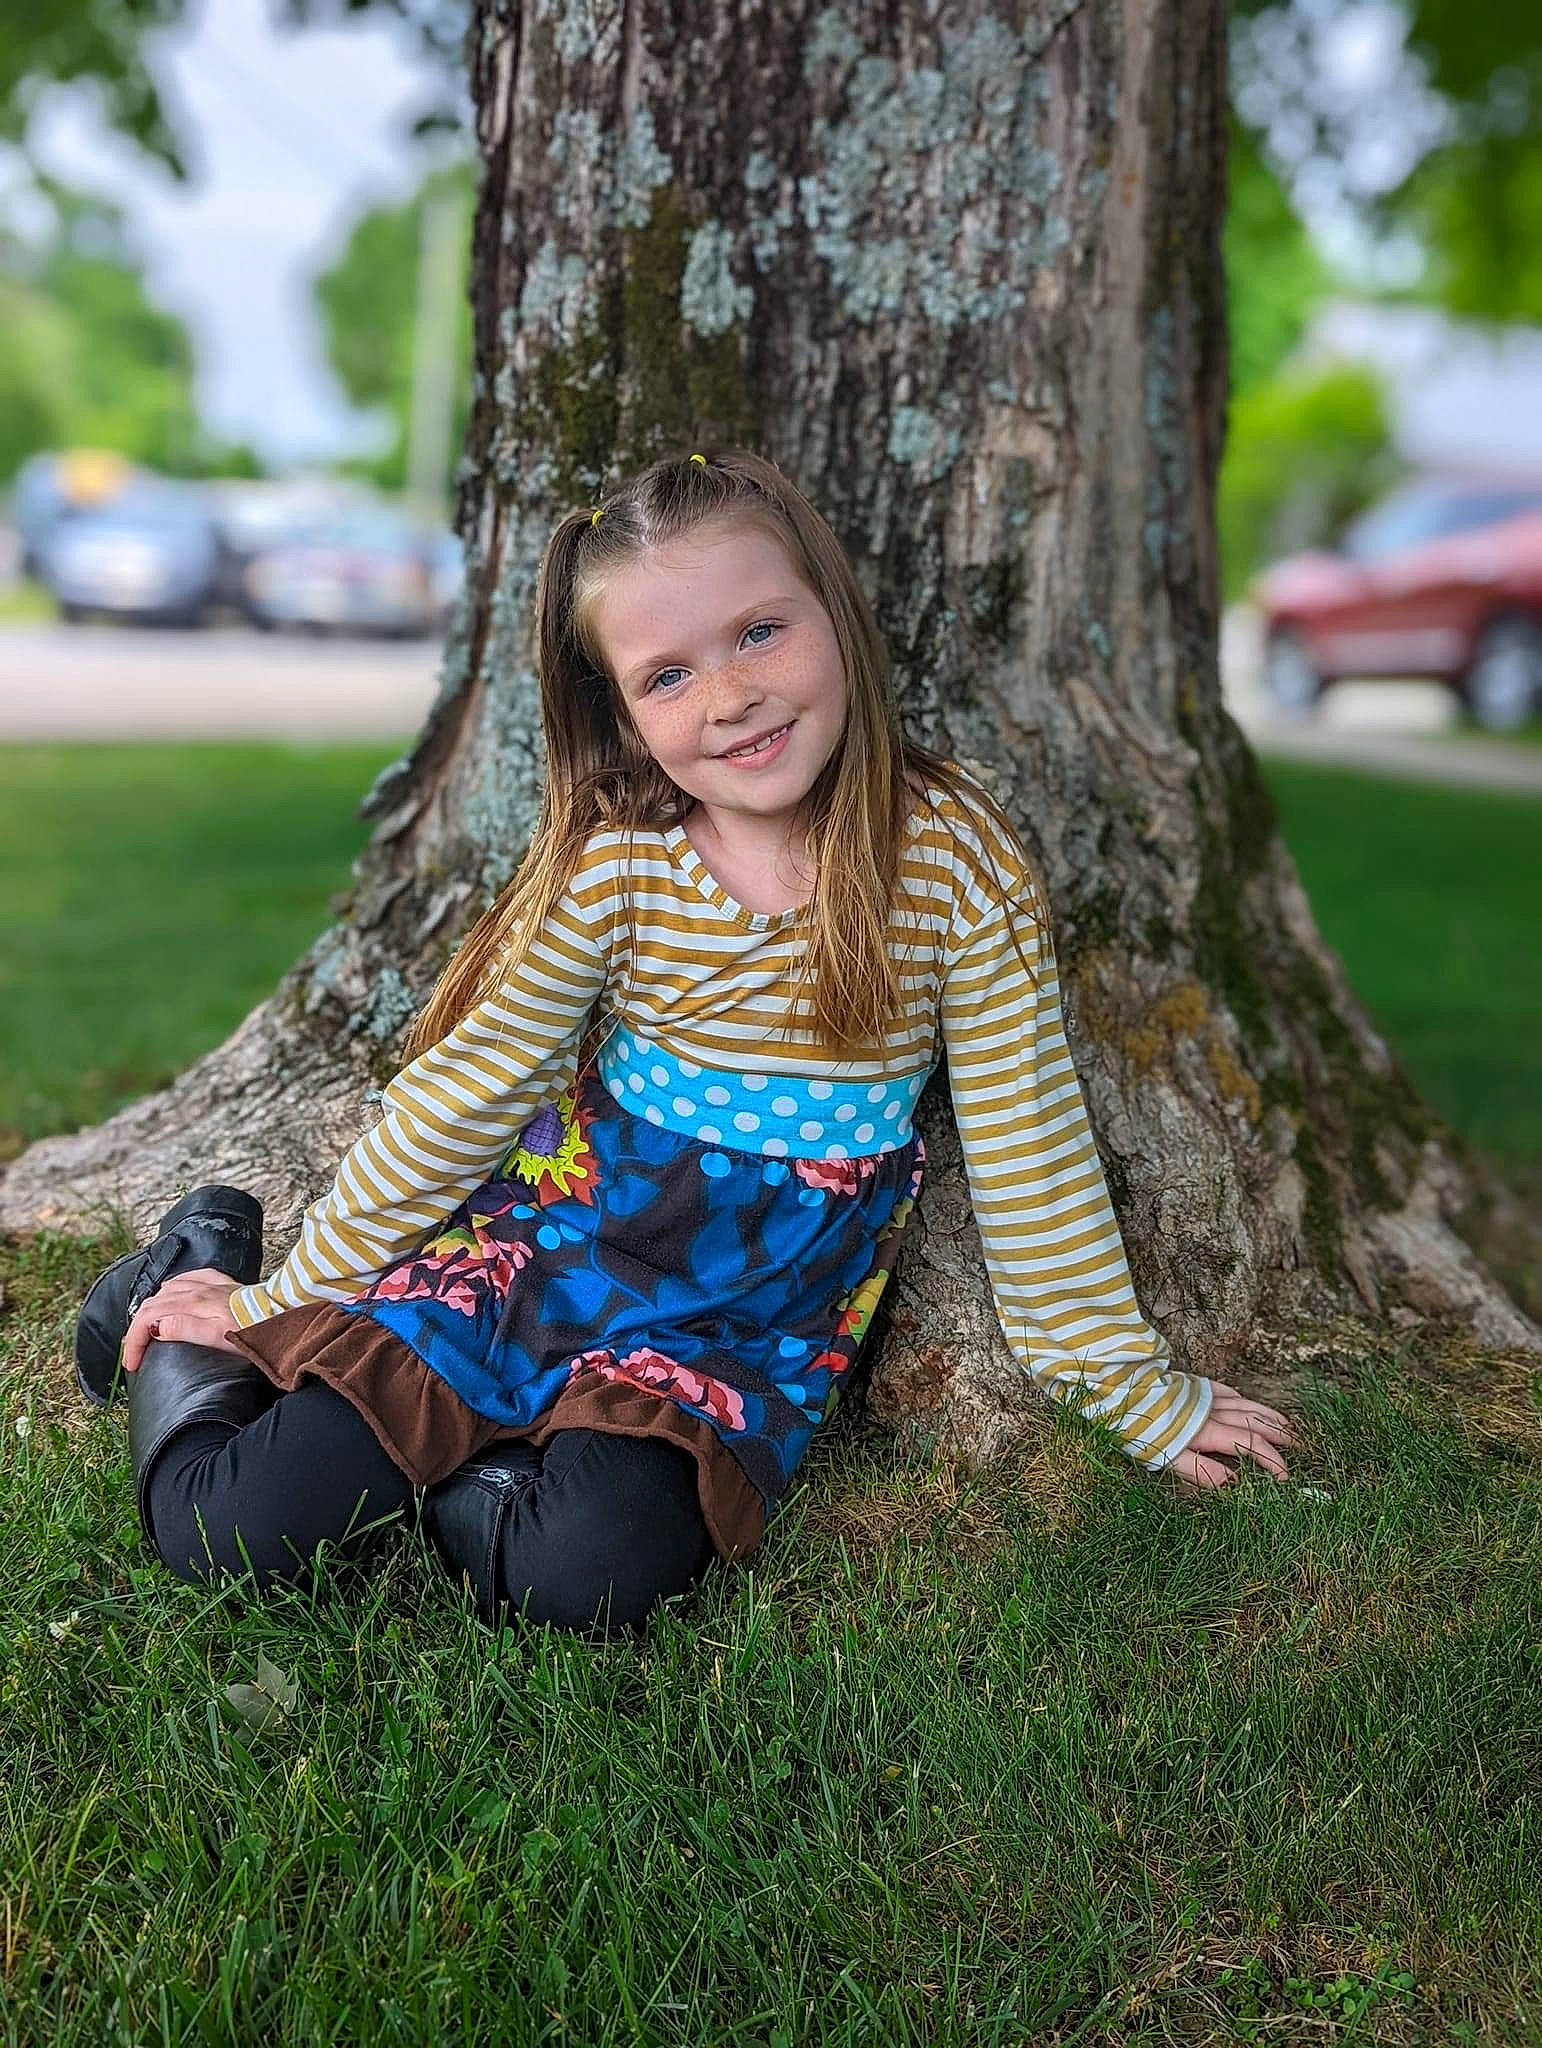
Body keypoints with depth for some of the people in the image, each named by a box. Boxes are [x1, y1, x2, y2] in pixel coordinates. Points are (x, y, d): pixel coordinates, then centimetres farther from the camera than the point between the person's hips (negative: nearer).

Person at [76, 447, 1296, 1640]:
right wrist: (292, 1294, 4)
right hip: (553, 1237, 0)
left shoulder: (958, 857, -12)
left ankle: (424, 1443, 3)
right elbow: (464, 1091, -1)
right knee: (234, 1530, -12)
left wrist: (1133, 1387, 2)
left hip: (759, 1322, 1)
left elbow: (1034, 1146, -4)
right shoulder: (616, 863, -11)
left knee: (587, 1575, -27)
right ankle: (199, 1278, 18)